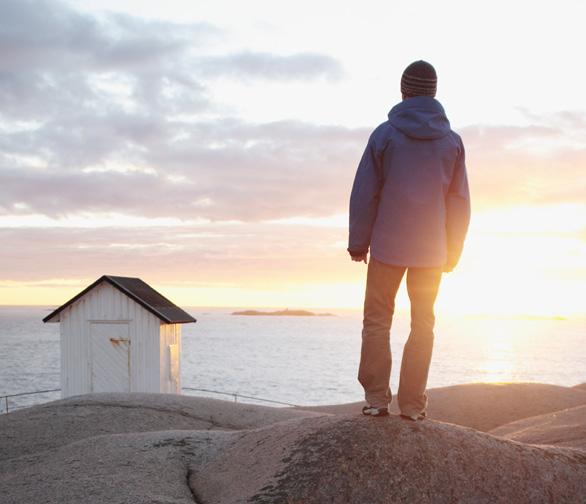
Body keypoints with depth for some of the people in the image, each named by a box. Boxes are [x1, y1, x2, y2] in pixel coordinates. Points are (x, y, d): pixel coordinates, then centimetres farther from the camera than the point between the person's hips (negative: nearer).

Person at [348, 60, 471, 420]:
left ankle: (376, 398, 2)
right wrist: (453, 252, 13)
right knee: (423, 325, 9)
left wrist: (358, 242, 3)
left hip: (387, 246, -2)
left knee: (377, 320, 7)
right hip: (431, 250, 2)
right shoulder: (452, 140, 4)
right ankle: (413, 403, 6)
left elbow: (365, 193, -4)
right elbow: (460, 201, 6)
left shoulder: (385, 134, -4)